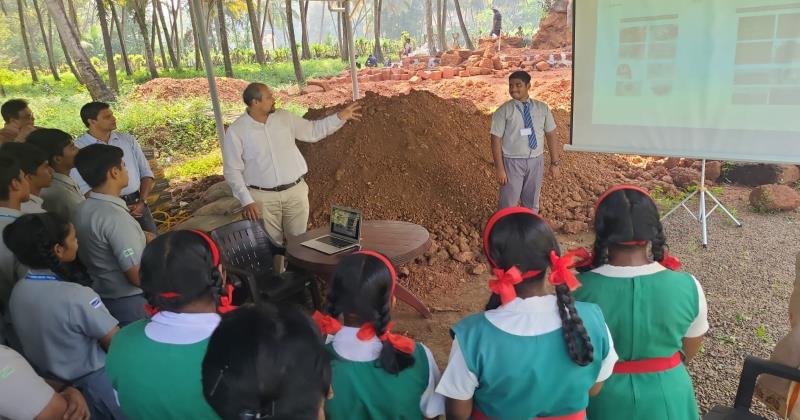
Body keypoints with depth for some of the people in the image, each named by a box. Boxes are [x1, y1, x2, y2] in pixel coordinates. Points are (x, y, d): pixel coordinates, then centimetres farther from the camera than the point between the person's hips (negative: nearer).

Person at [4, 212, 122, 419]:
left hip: (51, 386, 7)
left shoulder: (17, 291, -7)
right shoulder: (77, 296, -30)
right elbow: (116, 343, -22)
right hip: (94, 386, -7)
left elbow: (47, 338, 5)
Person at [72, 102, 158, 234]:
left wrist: (142, 202, -6)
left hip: (137, 204, 4)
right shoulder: (78, 149, -5)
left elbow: (146, 173, 8)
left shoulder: (128, 140, 7)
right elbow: (83, 190, -8)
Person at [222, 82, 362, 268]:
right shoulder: (236, 131, -7)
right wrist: (246, 201, -13)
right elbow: (232, 170, -6)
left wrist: (340, 117, 1)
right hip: (263, 197, -3)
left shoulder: (284, 117, 3)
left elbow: (313, 131, 11)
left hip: (295, 191, 3)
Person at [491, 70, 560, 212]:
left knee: (532, 203, 19)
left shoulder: (542, 108, 0)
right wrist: (500, 169, -14)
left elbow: (551, 135, 3)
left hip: (536, 161, 3)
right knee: (508, 204, 7)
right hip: (513, 162, -3)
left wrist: (554, 163, 1)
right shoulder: (504, 111, -10)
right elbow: (496, 140, -10)